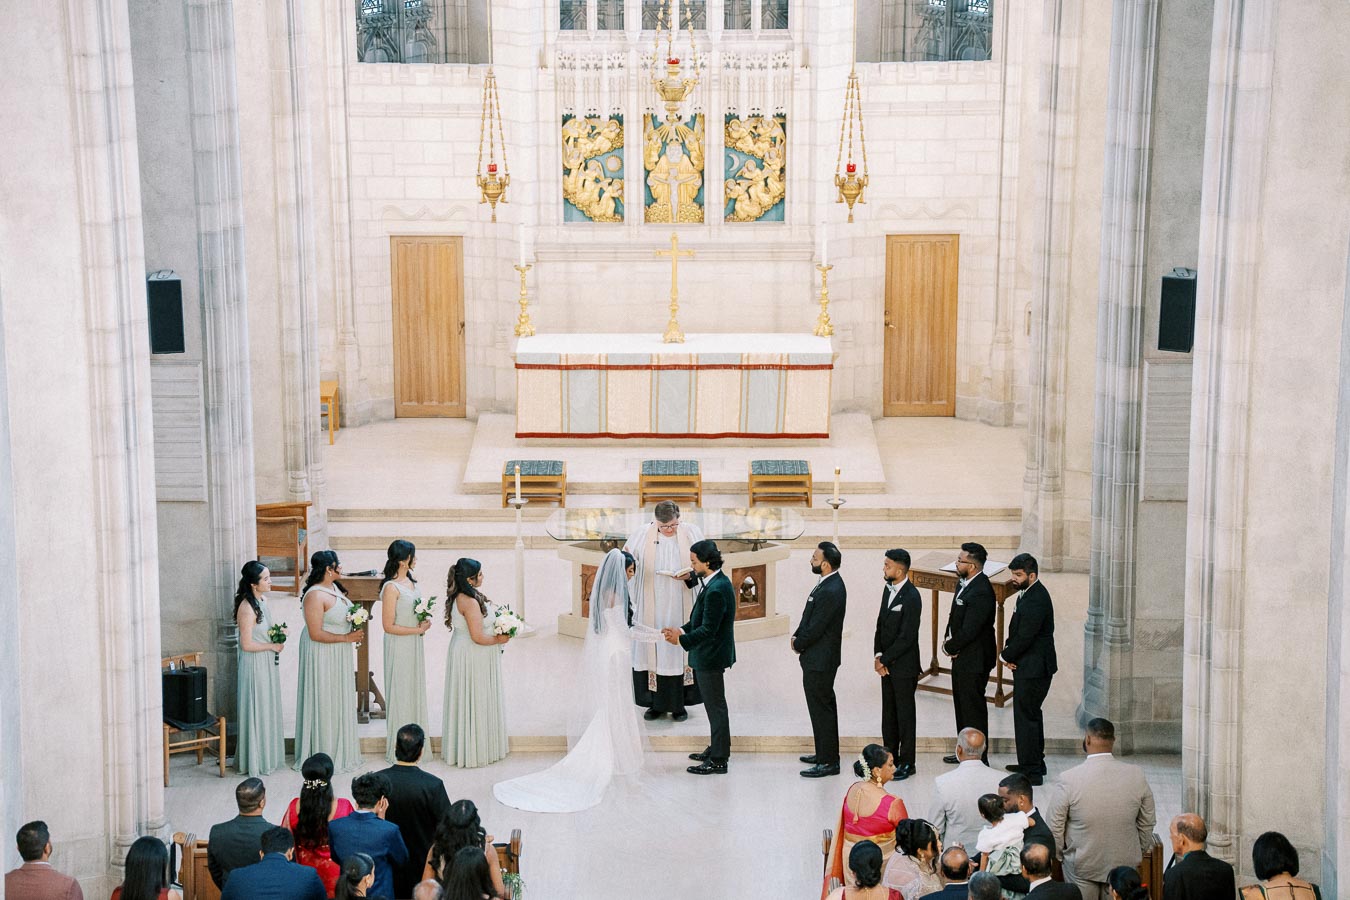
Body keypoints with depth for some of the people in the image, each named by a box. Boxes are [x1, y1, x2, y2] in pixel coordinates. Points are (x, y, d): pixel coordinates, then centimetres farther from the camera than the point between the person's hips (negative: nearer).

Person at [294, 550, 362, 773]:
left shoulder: (334, 587, 4)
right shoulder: (315, 596, -23)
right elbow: (316, 634, -24)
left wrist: (354, 630, 0)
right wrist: (347, 638, -19)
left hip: (339, 654, 9)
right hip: (323, 655, -9)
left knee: (339, 702, 18)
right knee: (324, 704, 1)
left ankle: (340, 751, 30)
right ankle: (323, 755, 12)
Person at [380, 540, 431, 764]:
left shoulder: (411, 582, 5)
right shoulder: (391, 588, -21)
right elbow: (389, 626, -20)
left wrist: (425, 622, 1)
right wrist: (418, 629, -16)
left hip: (414, 645, 8)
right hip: (399, 646, -8)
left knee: (415, 689, 16)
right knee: (400, 693, 1)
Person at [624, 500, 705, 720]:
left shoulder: (691, 533, -3)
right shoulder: (642, 535, -4)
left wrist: (690, 575, -18)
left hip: (681, 608, 0)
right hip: (652, 609, 0)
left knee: (680, 650, 5)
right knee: (653, 651, 4)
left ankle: (680, 703, 15)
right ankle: (656, 703, 15)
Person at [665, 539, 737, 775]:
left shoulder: (716, 590, -25)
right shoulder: (719, 582, 8)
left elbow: (708, 630, -25)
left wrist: (681, 640, -22)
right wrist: (682, 630, 6)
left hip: (711, 658, -10)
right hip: (709, 656, 10)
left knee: (716, 707, -2)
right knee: (714, 705, 20)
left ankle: (718, 760, 6)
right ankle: (716, 750, 32)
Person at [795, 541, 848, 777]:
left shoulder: (830, 592, -26)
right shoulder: (830, 584, 6)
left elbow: (815, 628, -23)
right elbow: (810, 618, 15)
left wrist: (798, 644, -6)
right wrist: (797, 636, 3)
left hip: (819, 660, -11)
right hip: (820, 658, 11)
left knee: (822, 709, -2)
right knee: (825, 707, 20)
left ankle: (828, 762, 6)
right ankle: (826, 754, 32)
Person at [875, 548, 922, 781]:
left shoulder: (911, 598, -20)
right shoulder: (888, 589, 7)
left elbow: (906, 638, -20)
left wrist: (884, 660, -14)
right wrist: (878, 655, 1)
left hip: (904, 665, -8)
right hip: (887, 664, 8)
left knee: (904, 713, 1)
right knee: (888, 712, 15)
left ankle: (906, 762, 10)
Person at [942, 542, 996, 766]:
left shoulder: (980, 592, -27)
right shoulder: (966, 582, 4)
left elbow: (968, 631, -26)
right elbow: (955, 614, 14)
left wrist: (950, 648, -11)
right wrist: (948, 640, -1)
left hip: (974, 660, -10)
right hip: (962, 657, 10)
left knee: (973, 708, 1)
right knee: (961, 705, 21)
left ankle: (979, 759, 12)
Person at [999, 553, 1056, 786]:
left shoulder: (1036, 601, -24)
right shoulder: (1029, 594, 9)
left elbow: (1024, 637, -23)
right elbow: (1018, 631, 16)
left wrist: (1007, 656, -7)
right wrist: (1009, 651, 1)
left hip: (1033, 670, -11)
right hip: (1029, 667, 11)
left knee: (1026, 717, -4)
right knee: (1031, 715, 20)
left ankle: (1031, 771, 3)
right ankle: (1036, 764, 32)